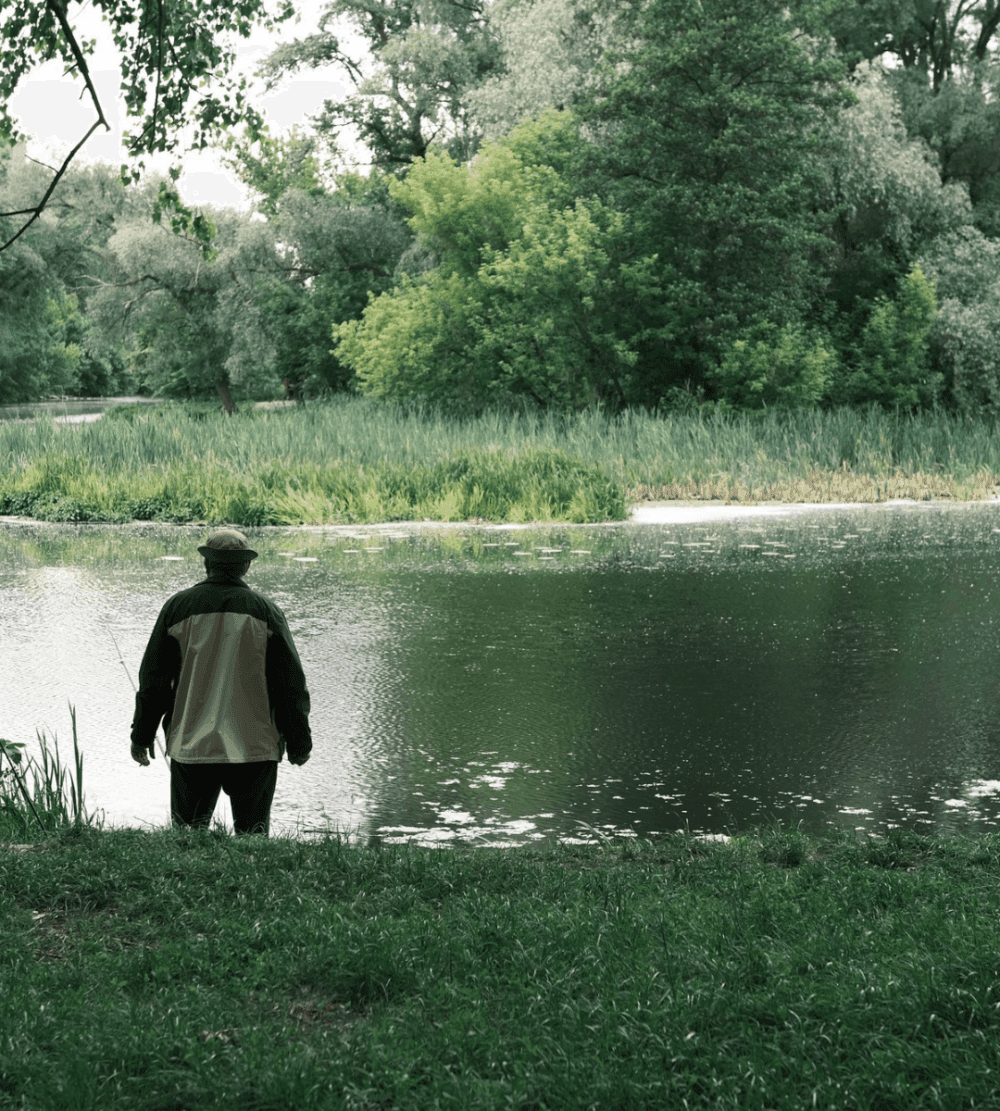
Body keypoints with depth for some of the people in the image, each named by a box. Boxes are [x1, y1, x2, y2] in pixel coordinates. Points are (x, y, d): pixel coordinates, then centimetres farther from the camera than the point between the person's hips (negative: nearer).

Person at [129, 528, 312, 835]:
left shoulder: (178, 607, 1)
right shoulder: (265, 611, 0)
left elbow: (153, 677, 5)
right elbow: (290, 683, 1)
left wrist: (142, 735, 14)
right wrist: (298, 744, 10)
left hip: (191, 746, 1)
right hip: (254, 747, 0)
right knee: (252, 835, 5)